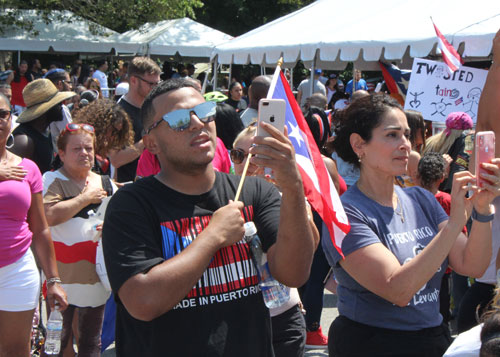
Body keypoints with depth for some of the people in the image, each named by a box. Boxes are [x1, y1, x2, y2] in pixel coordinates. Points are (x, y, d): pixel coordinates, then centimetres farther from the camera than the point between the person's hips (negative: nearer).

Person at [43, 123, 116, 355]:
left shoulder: (105, 183, 12)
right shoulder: (53, 180, -4)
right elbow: (49, 216, -22)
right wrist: (85, 198, -12)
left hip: (95, 274, 5)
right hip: (63, 275, -5)